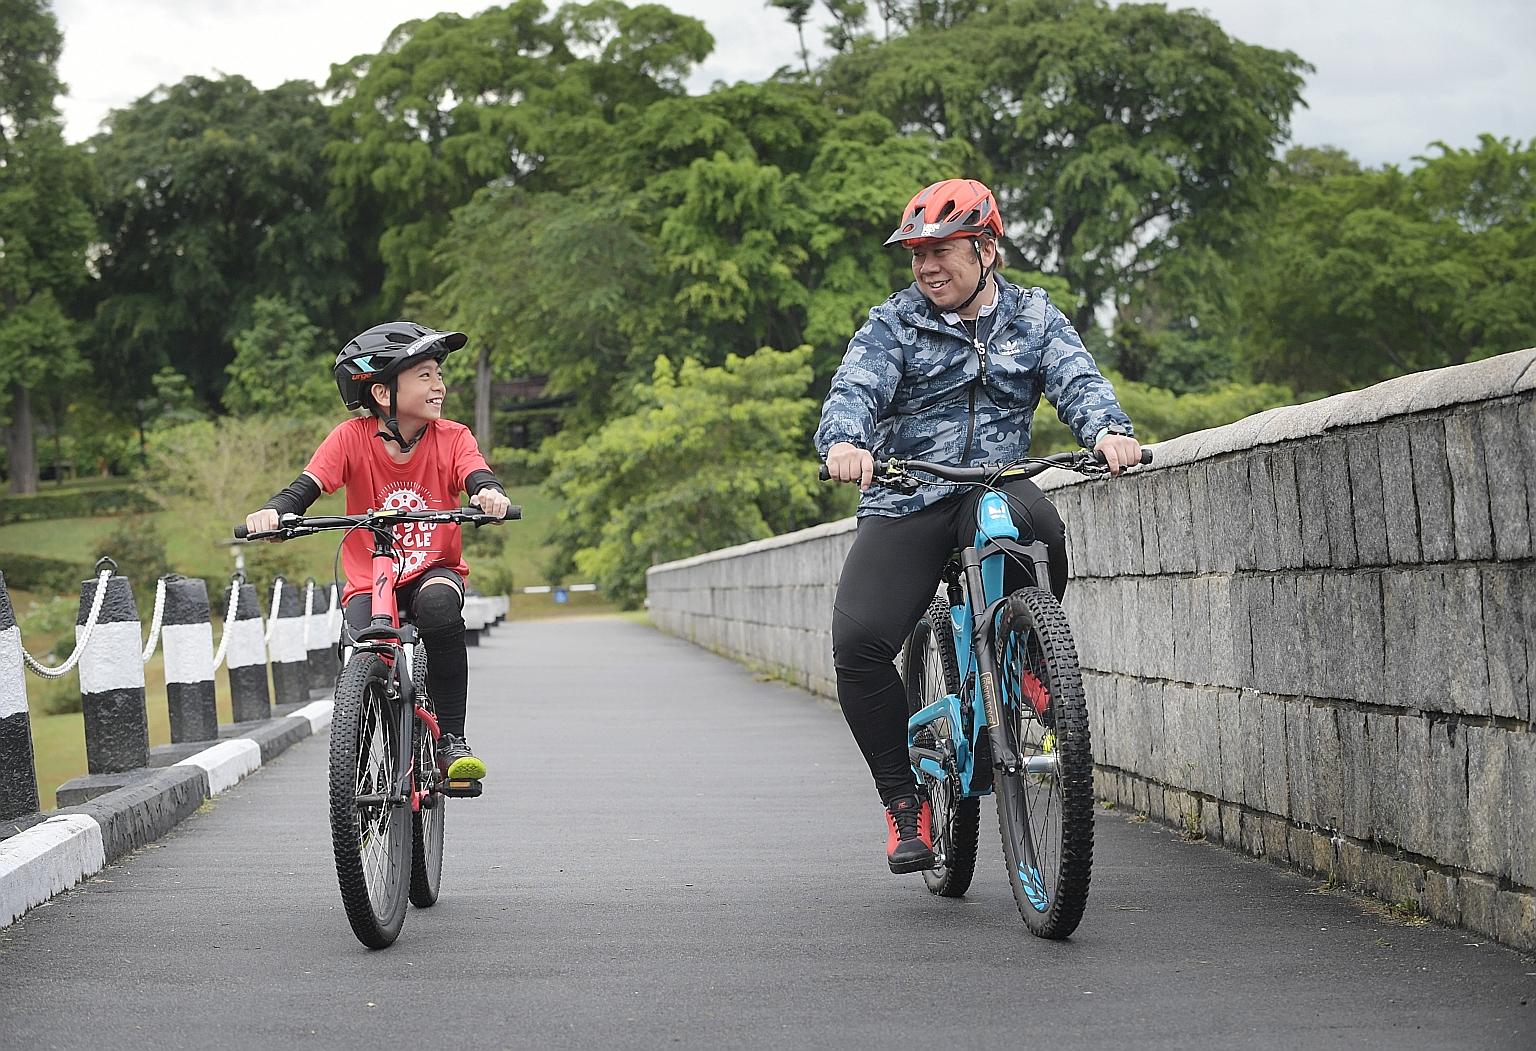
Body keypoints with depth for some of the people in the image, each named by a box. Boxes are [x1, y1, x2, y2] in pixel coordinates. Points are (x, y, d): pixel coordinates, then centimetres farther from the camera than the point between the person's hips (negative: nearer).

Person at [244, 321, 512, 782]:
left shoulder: (452, 438, -6)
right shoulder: (353, 437, -9)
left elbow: (477, 477, -22)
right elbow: (308, 485, -18)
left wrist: (489, 493, -47)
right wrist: (273, 510, -40)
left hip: (434, 569, 0)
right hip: (370, 581, 0)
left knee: (438, 603, -35)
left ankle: (451, 739, -21)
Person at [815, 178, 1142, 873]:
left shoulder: (1033, 317, 10)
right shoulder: (893, 326, 5)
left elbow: (1077, 380, -5)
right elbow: (855, 390, -11)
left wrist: (1108, 431, -29)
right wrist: (845, 441, -36)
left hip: (998, 489, 0)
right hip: (905, 505, 0)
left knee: (1041, 533, -38)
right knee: (859, 640, -21)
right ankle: (903, 797, -3)